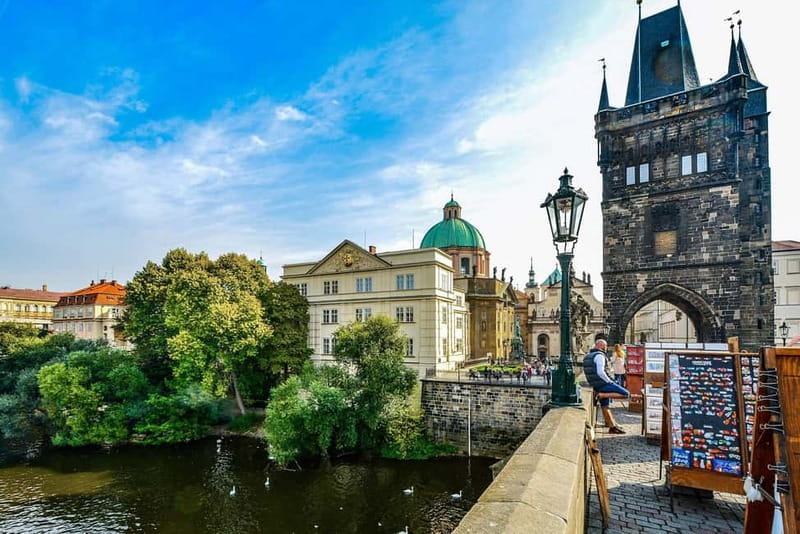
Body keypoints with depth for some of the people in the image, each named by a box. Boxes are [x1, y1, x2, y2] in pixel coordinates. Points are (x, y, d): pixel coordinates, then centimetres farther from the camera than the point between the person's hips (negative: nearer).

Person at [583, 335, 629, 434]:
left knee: (604, 406, 14)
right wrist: (609, 381, -13)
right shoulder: (600, 356, -16)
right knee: (626, 394, -8)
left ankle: (612, 426, 19)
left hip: (596, 386, 10)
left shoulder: (588, 356, 14)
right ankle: (602, 395, -14)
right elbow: (600, 372, -25)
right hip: (603, 383, -10)